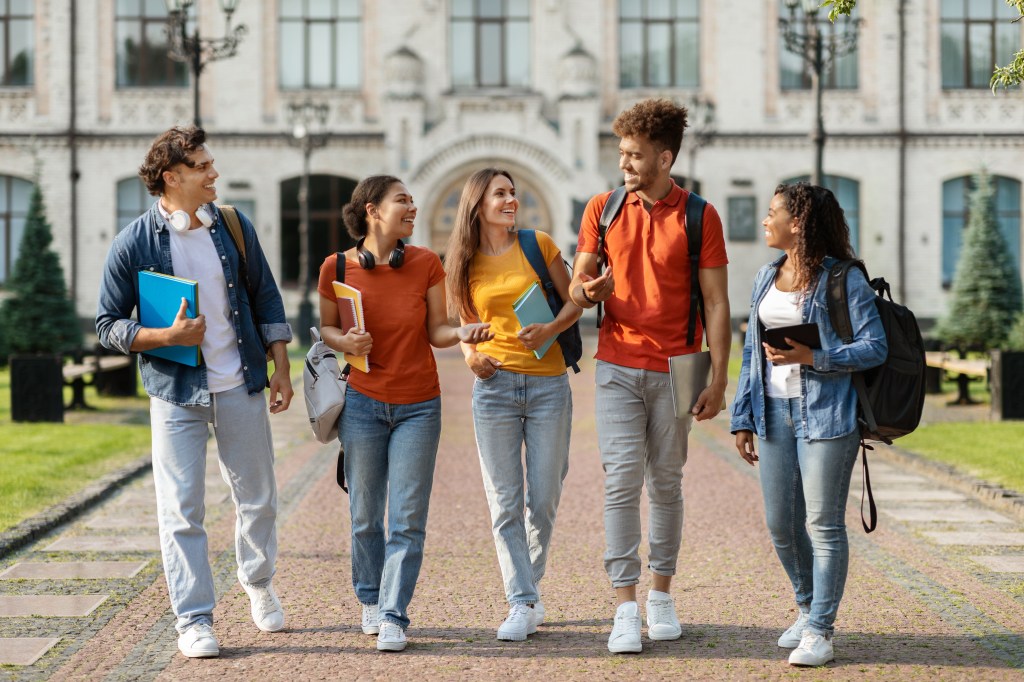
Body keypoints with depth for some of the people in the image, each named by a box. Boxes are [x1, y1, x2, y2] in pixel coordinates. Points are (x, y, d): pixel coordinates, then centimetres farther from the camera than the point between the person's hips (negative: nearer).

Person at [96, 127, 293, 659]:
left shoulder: (234, 228, 3)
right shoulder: (133, 245, -7)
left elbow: (266, 299, 11)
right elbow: (108, 325, -3)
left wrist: (280, 369, 7)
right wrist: (168, 336, -18)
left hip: (240, 389, 3)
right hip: (177, 395, -3)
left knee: (257, 499, 13)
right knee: (181, 511, -2)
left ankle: (258, 584, 38)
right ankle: (194, 620, 7)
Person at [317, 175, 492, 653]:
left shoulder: (426, 264, -4)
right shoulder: (337, 268, -5)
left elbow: (437, 332, 1)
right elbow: (326, 327, 8)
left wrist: (463, 333, -20)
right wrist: (345, 342, -14)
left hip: (419, 407, 0)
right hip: (362, 403, 0)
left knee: (407, 519, -4)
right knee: (365, 515, 8)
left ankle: (393, 616, 2)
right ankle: (370, 600, 28)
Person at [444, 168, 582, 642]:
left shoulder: (538, 244, 2)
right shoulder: (463, 263, 7)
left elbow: (574, 301, 6)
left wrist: (549, 329, -13)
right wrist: (470, 355, -2)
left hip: (548, 384, -1)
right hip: (494, 385, 1)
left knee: (543, 500, 3)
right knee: (505, 502, -2)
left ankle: (529, 585, 23)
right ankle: (522, 604, 1)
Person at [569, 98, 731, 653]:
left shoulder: (699, 217, -2)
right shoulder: (603, 209, 6)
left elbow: (716, 304, -2)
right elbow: (579, 284, 13)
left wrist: (718, 379, -8)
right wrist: (587, 291, -13)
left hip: (674, 371, -1)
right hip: (618, 367, 1)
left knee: (665, 484, 8)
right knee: (622, 483, -7)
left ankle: (661, 594, 22)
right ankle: (626, 608, -7)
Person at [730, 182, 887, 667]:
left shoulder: (843, 279, -7)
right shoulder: (767, 278, 13)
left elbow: (875, 347, -10)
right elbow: (751, 352, 16)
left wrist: (812, 357, -19)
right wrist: (742, 418, 12)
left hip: (825, 413, -6)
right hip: (774, 413, 6)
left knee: (823, 523, -2)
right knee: (780, 523, 9)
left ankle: (820, 632, 4)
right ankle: (807, 608, 30)